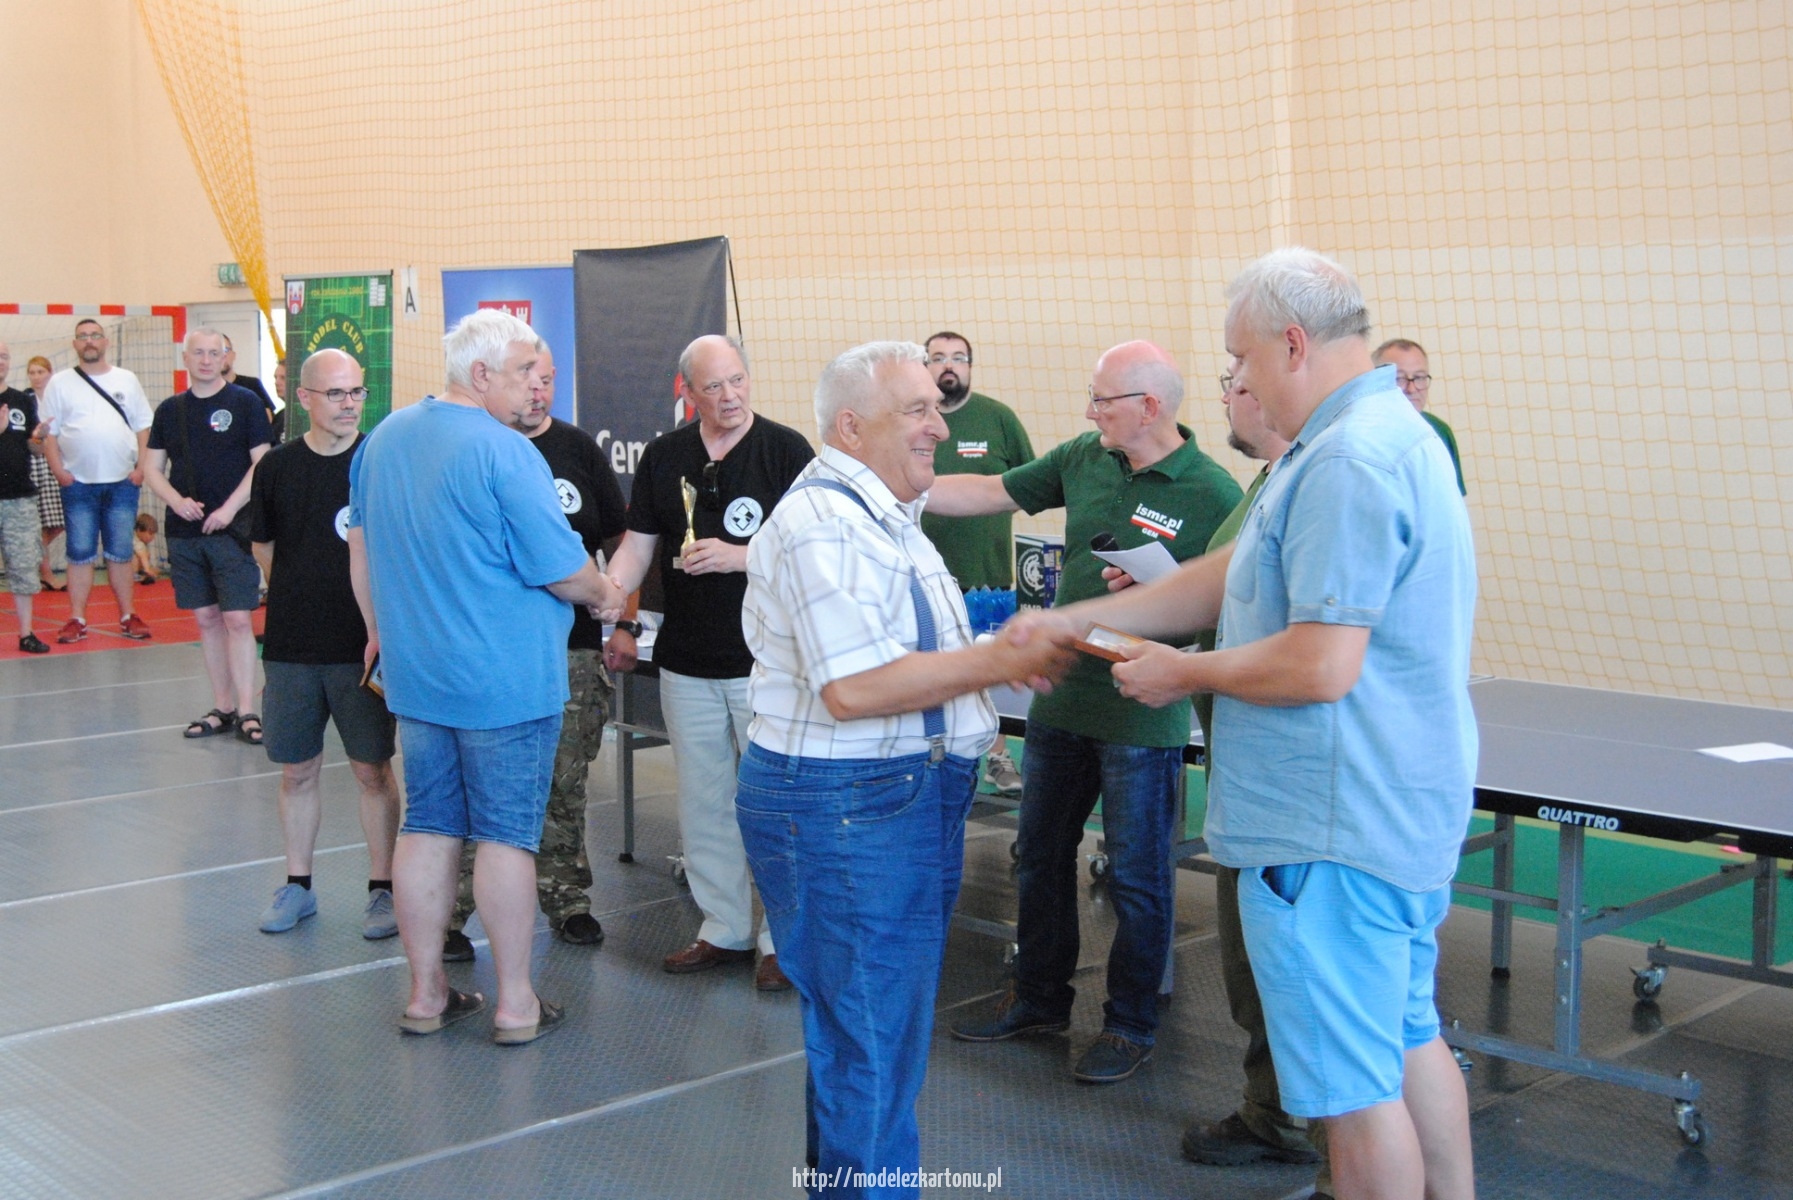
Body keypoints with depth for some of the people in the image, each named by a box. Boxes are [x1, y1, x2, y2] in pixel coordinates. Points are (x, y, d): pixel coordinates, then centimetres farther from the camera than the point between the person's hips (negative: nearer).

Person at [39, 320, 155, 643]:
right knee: (80, 554, 2)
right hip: (77, 483, -1)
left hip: (122, 483, 1)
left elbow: (143, 427, 7)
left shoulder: (126, 380, 8)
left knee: (120, 553, 6)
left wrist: (141, 468, -4)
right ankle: (77, 620, 6)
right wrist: (58, 470, -9)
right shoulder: (59, 383, 4)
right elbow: (48, 433, 2)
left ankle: (128, 616, 12)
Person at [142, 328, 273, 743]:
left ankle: (246, 711, -4)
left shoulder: (245, 403, -1)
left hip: (231, 529, -4)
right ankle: (222, 708, 16)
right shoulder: (170, 409, 11)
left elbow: (262, 462, -5)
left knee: (237, 619, -7)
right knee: (206, 618, 8)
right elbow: (153, 467, 12)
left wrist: (229, 509, -13)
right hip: (184, 530, 4)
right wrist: (177, 501, -7)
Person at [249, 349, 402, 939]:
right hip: (291, 646, 3)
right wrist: (304, 591, 5)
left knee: (373, 770, 4)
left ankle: (382, 890, 15)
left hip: (364, 645, -2)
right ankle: (297, 886, 25)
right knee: (297, 772, 11)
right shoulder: (278, 466, 3)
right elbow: (265, 550, 15)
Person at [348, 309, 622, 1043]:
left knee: (426, 827, 12)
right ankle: (516, 1004, 10)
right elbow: (563, 571, -16)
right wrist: (604, 595, 4)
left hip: (413, 674, 7)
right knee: (507, 834, 2)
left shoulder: (384, 438, 7)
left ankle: (426, 994, 19)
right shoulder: (506, 453, -18)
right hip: (504, 680, -7)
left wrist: (382, 632, 26)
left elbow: (360, 548, 16)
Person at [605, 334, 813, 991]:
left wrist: (738, 557, -21)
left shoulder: (786, 450, -6)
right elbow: (636, 548, 8)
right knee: (703, 802, 12)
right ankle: (723, 929, 25)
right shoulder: (663, 457, 7)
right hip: (688, 661, 5)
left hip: (766, 661, -5)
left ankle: (782, 937, 12)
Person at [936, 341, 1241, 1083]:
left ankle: (1130, 1025, 24)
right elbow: (989, 494, 10)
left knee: (1137, 877, 7)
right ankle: (1039, 999, 36)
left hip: (1141, 717, -6)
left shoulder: (1212, 494, -16)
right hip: (1062, 697, 7)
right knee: (1041, 856, 18)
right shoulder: (1083, 459, 2)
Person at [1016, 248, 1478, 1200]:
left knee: (1355, 1086, 2)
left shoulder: (1348, 462, -22)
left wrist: (1185, 674, -12)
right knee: (1409, 1042, 21)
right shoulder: (1387, 436, 13)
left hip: (1333, 833, -11)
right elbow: (1227, 578, 16)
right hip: (1403, 811, 11)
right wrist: (1073, 621, 13)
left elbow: (1319, 666, -28)